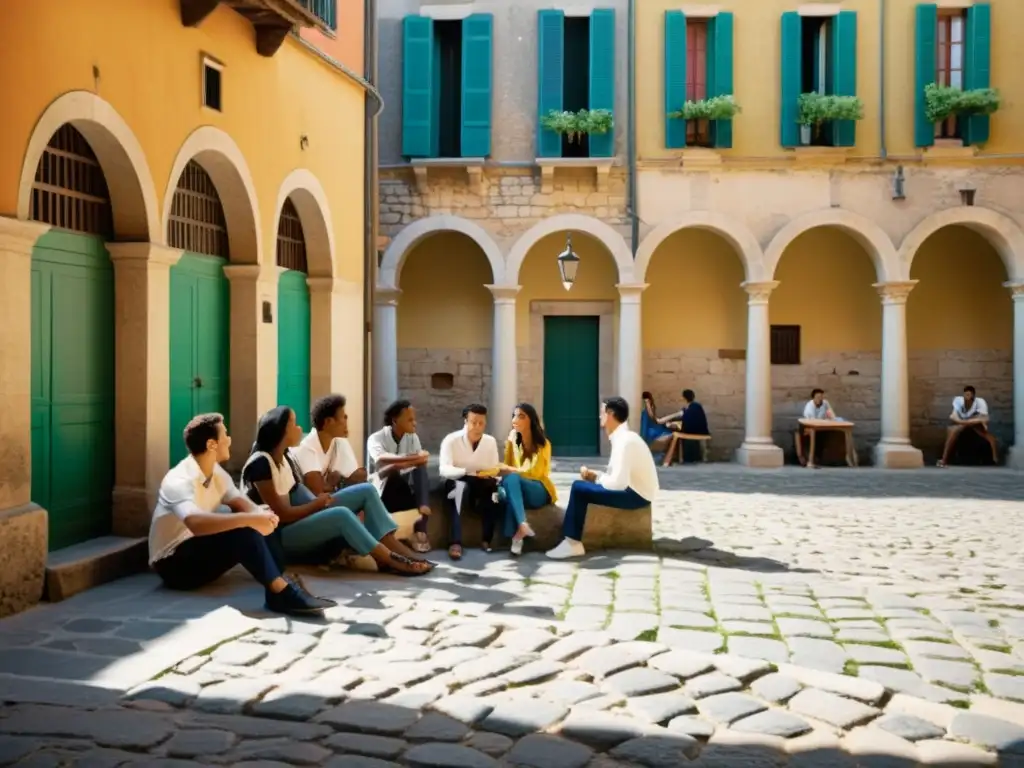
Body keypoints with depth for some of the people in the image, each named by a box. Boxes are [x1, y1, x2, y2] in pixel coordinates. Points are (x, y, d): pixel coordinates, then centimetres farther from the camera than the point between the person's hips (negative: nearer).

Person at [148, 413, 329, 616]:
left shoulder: (216, 471, 3)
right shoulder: (179, 481, -25)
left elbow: (241, 503, -3)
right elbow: (196, 523, -43)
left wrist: (261, 515, -26)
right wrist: (249, 519, -47)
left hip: (201, 552, 8)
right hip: (173, 563, -8)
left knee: (260, 526, -14)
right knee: (241, 532, -32)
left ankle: (281, 582, -27)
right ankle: (281, 593, -35)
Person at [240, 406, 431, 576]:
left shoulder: (282, 457, 11)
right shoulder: (261, 463, -19)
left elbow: (295, 494, 3)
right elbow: (283, 514, -20)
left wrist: (320, 500, -13)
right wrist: (319, 503, -8)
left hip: (300, 519, 10)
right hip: (280, 534, -10)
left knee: (366, 491, -4)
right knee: (341, 515, -35)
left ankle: (398, 551, -16)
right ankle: (391, 560, -25)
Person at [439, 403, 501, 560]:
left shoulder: (490, 441, 1)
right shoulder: (451, 440, -10)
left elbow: (495, 470, -2)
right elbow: (444, 470, -23)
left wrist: (492, 474, -27)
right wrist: (469, 472, -39)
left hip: (482, 489, 3)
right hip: (456, 487, -3)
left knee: (495, 487, -30)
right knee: (462, 485, -38)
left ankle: (487, 539, -19)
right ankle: (455, 542, -44)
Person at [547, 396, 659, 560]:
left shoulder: (624, 440, -20)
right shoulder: (622, 437, 12)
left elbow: (618, 483, -26)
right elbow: (619, 476, 17)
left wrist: (597, 479, -7)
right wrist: (596, 475, 2)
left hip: (636, 495, -10)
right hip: (633, 489, 10)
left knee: (579, 488, -12)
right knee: (581, 486, 10)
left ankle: (573, 543, -6)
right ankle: (572, 538, 7)